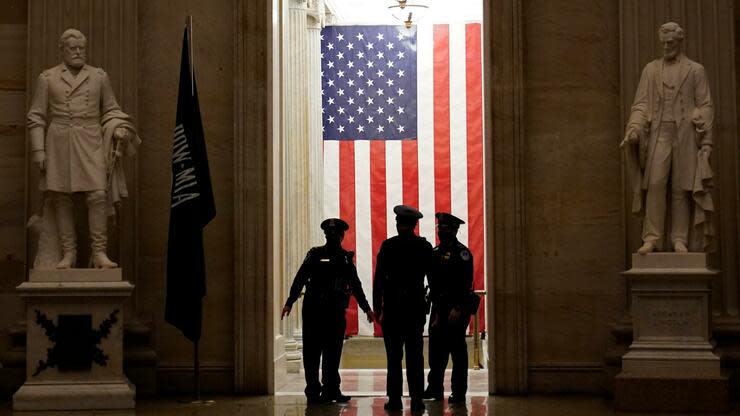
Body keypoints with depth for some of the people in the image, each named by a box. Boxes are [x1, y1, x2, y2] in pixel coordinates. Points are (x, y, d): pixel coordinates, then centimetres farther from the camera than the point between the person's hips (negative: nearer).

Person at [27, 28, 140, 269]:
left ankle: (99, 253, -8)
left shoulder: (99, 77, 10)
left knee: (98, 194, -13)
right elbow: (36, 118, 6)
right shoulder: (47, 78, 7)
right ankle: (68, 253, 5)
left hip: (90, 144, 0)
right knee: (61, 199, -1)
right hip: (59, 145, 0)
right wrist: (38, 151, -2)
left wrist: (118, 129, -5)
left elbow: (111, 111, 16)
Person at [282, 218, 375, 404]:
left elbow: (355, 285, 18)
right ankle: (313, 391, 3)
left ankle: (331, 390, 11)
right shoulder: (315, 254, 1)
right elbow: (300, 279, -4)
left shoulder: (347, 257, 11)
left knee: (333, 354, 6)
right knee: (312, 353, -1)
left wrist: (366, 308, 17)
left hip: (336, 312, 3)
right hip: (314, 310, -3)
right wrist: (289, 303, -14)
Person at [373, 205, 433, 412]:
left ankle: (394, 399, 2)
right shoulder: (425, 246, 2)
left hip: (392, 306, -2)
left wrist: (377, 306, -1)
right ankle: (417, 399, 3)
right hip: (416, 306, 2)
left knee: (394, 356, 2)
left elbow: (379, 278, -6)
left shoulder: (388, 245, -5)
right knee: (415, 355, 5)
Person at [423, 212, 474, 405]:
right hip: (438, 308, 7)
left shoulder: (462, 252, -8)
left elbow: (465, 283, -15)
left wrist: (458, 309, -21)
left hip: (456, 309, -7)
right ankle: (435, 388, 19)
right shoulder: (436, 252, 14)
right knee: (436, 348, 10)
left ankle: (459, 393, 4)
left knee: (457, 349, -1)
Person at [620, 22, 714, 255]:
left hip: (685, 135, 0)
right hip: (658, 133, 1)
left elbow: (705, 106, 7)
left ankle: (679, 240, 3)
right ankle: (652, 238, -12)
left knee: (681, 189, -1)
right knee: (655, 184, -12)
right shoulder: (651, 70, 13)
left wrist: (705, 141, -3)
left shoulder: (696, 71, 10)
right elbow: (641, 104, 7)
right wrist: (634, 130, -10)